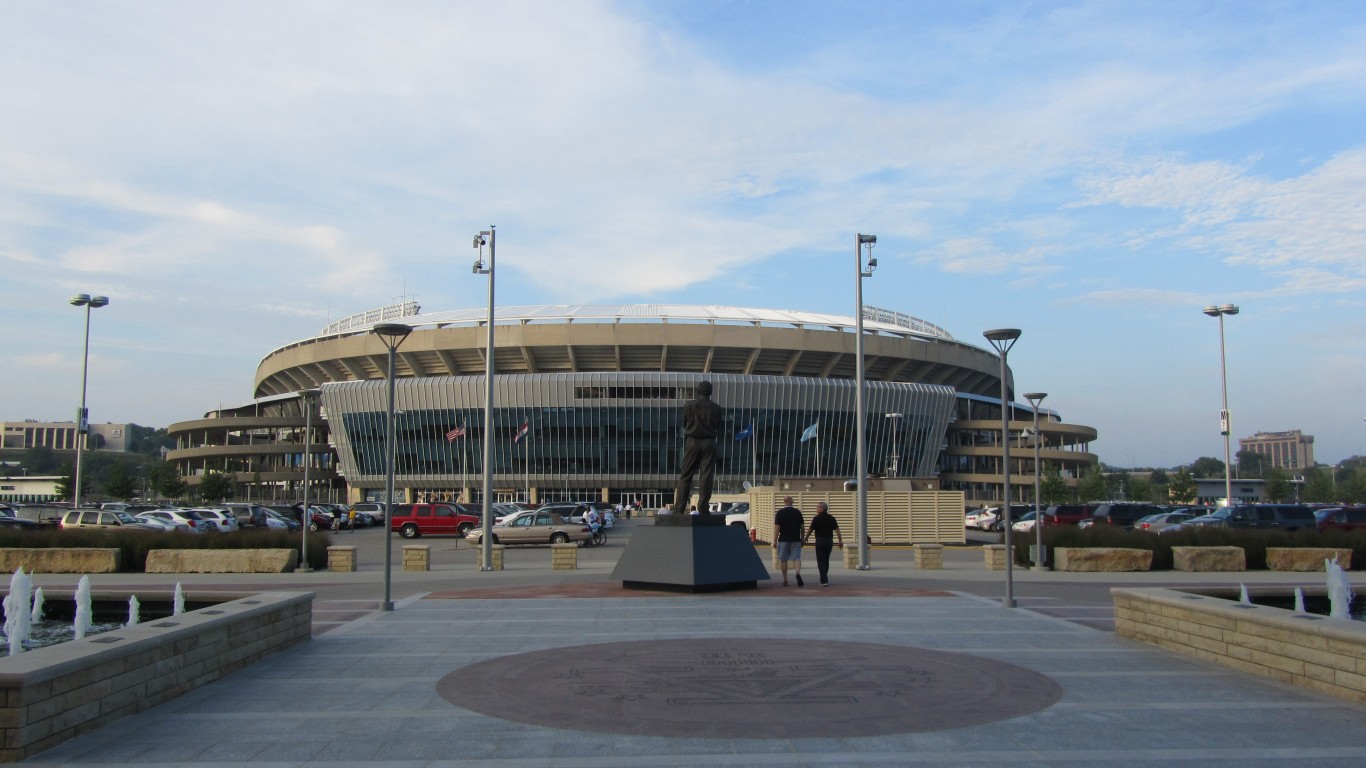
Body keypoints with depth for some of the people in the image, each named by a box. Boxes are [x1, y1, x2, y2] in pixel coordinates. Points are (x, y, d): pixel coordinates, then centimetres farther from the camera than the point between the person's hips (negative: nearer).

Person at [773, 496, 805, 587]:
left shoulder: (780, 513, -4)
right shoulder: (798, 512, 4)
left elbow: (777, 527, -8)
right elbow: (802, 526, 6)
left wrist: (775, 540, -2)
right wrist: (802, 539, 16)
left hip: (783, 540, -1)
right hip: (796, 539, 2)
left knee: (783, 560, 8)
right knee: (797, 558, 2)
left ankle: (785, 580, 11)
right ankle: (798, 573, -24)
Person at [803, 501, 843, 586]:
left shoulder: (817, 518, -7)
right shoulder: (831, 518, 6)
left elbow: (810, 530, -2)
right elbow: (837, 530, 1)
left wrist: (805, 539, 12)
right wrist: (840, 541, 3)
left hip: (820, 540, -5)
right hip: (829, 540, 5)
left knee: (821, 561, -3)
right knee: (826, 560, 17)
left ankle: (824, 581, -11)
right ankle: (824, 579, 25)